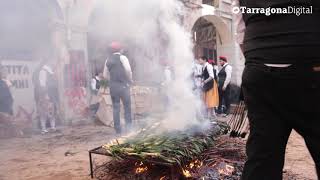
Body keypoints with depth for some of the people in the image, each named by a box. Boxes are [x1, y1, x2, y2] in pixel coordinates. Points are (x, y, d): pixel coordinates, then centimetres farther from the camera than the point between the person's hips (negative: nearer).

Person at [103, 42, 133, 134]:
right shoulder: (122, 57, -3)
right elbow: (128, 70, -15)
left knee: (116, 108, 7)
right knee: (127, 106, 5)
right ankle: (128, 125, -1)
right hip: (123, 85, -4)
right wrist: (130, 80, -1)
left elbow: (105, 75, 14)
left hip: (112, 86, 4)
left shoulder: (108, 60, 13)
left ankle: (118, 129, 10)